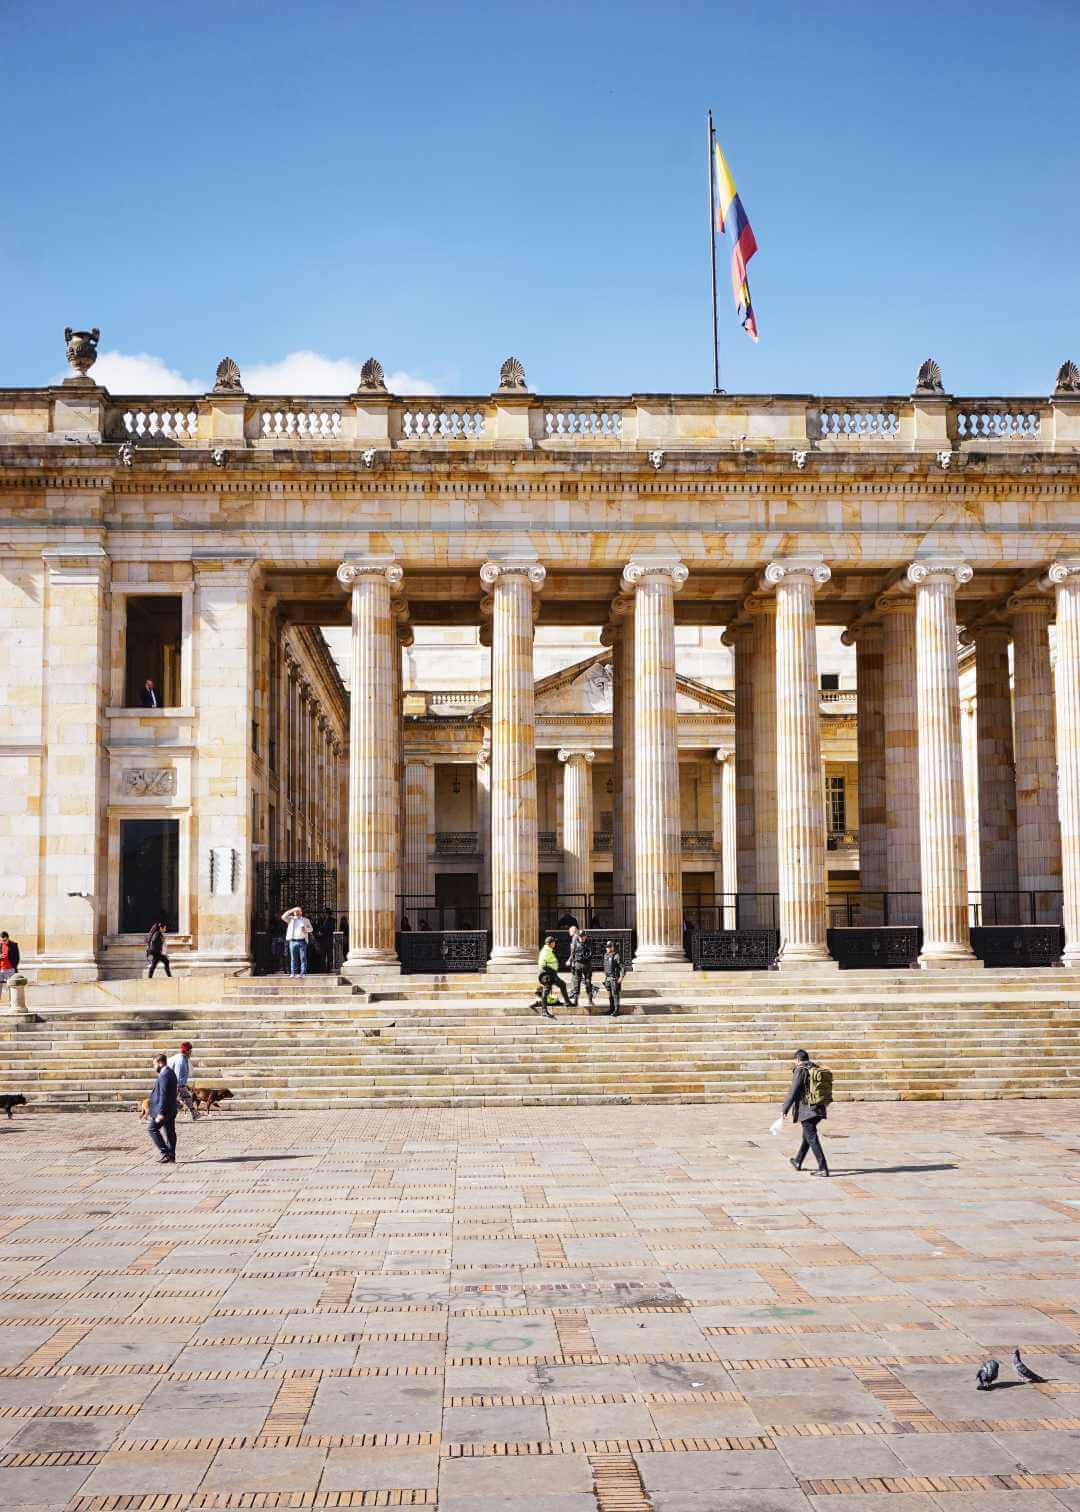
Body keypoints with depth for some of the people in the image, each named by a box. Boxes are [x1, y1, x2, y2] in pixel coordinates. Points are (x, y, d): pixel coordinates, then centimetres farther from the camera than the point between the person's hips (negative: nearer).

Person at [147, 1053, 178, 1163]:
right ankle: (171, 1157, 12)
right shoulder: (170, 1072, 14)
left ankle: (165, 1152, -5)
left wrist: (161, 1113, -23)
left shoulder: (164, 1075, -18)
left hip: (164, 1109, -10)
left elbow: (163, 1095, -23)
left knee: (153, 1128, -4)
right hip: (171, 1110, 10)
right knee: (170, 1132, 10)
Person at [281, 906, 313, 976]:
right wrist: (291, 910, -3)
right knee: (293, 959, 1)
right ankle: (293, 973, 4)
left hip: (302, 941, -1)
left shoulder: (305, 920, 14)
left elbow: (310, 929, 7)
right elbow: (283, 917, -1)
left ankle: (303, 973, -3)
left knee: (303, 958, -4)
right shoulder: (291, 919, 15)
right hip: (293, 941, 1)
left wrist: (305, 929, -14)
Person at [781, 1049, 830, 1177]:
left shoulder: (800, 1071, -10)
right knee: (807, 1135, 23)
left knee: (812, 1139, -6)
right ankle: (798, 1162, 38)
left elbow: (793, 1093, -14)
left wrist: (785, 1110, -7)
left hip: (806, 1109, -8)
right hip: (819, 1109, 8)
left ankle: (823, 1168, -12)